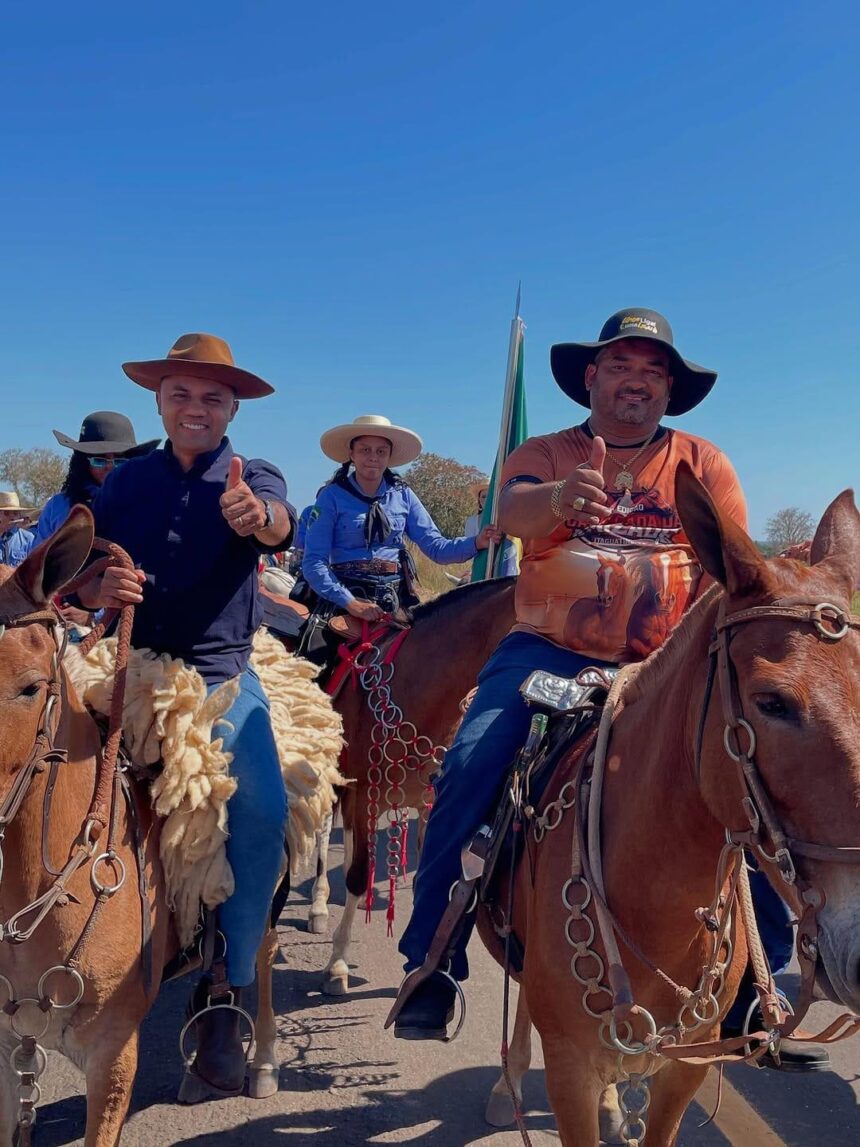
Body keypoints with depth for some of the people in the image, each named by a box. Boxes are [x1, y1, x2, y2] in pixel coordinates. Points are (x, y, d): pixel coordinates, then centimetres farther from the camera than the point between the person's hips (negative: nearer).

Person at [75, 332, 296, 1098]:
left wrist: (254, 516, -47)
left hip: (222, 678, -2)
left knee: (263, 812, -21)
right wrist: (98, 588, -15)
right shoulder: (127, 483, 9)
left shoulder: (254, 480, 2)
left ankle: (224, 995, -6)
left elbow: (280, 522, -22)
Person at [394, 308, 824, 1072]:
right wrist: (559, 497, -42)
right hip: (549, 653, -1)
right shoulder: (543, 455, 5)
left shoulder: (704, 466, 8)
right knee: (469, 767, -21)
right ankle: (431, 968, -6)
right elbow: (514, 510, -18)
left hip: (666, 668, 1)